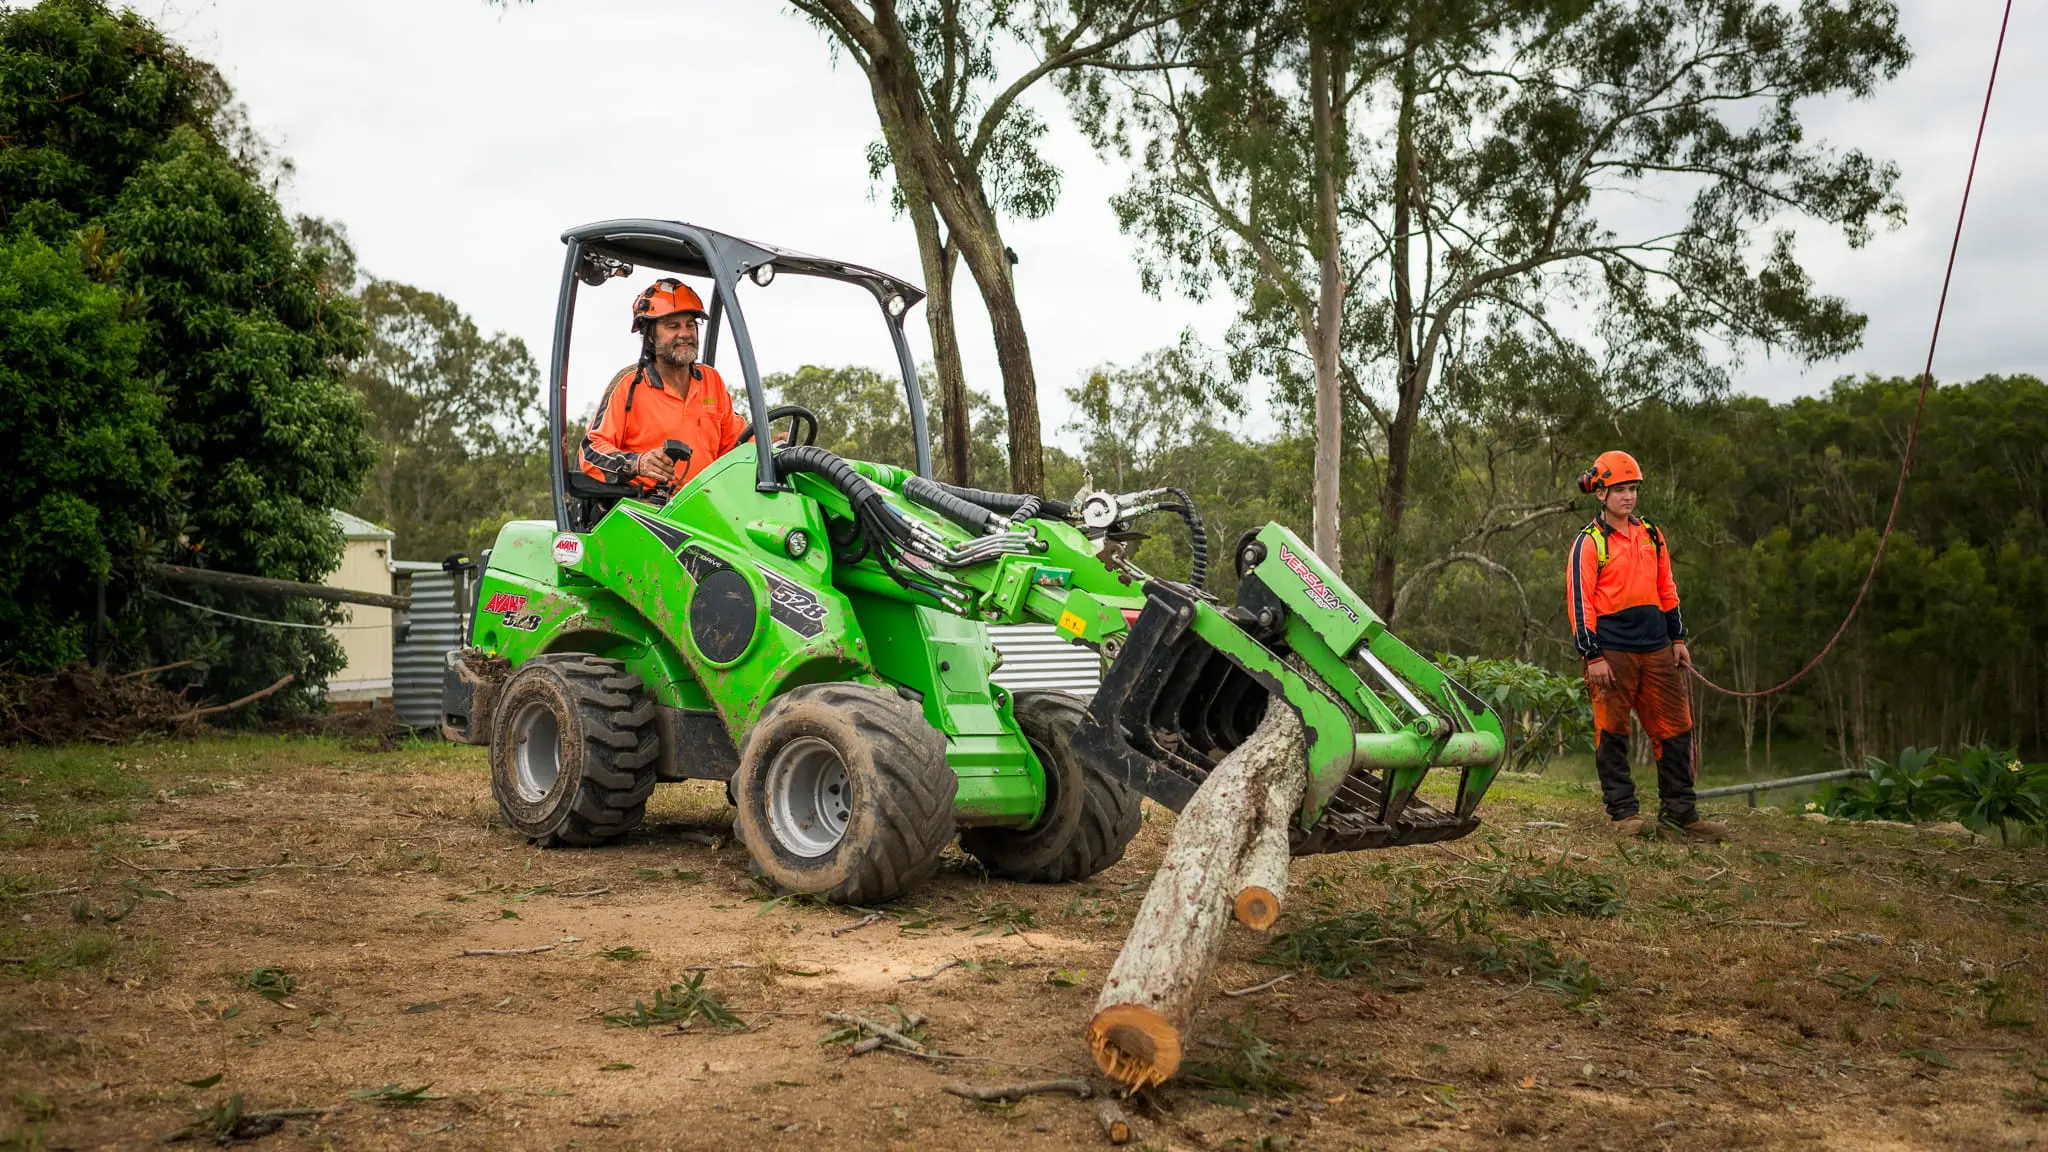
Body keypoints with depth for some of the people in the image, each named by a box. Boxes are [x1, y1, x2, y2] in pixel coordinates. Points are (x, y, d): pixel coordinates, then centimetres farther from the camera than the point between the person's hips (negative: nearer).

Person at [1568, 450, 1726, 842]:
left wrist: (1677, 638, 15)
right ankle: (1624, 813, 5)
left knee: (1675, 728, 4)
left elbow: (1667, 591, 21)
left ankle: (1679, 810, 11)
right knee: (1612, 732, -3)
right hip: (1612, 652, -5)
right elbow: (1580, 601, -7)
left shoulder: (1651, 536, 14)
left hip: (1656, 648, 5)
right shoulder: (1589, 543, -3)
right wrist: (1592, 656, -13)